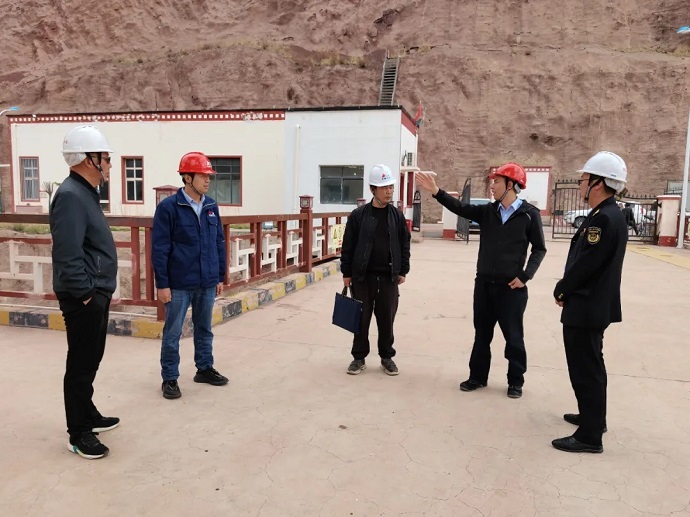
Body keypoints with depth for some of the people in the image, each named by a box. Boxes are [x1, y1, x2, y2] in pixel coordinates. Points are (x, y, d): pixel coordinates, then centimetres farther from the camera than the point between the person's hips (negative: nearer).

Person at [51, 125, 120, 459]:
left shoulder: (86, 193, 13)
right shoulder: (70, 196, -19)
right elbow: (68, 254, -27)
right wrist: (85, 293, -20)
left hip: (96, 295, 10)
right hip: (84, 299, -10)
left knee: (90, 361, 20)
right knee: (81, 365, 1)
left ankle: (87, 415, 35)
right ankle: (78, 434, 13)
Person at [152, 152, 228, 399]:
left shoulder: (211, 206, 6)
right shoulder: (168, 207, -10)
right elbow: (159, 248, -10)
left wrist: (220, 276, 11)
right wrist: (162, 284, -12)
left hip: (207, 283, 5)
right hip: (179, 284, -5)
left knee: (204, 329, 17)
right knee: (172, 333, 6)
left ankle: (205, 369, 32)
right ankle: (170, 379, 19)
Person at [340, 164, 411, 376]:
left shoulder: (397, 216, 4)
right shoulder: (358, 215, -4)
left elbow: (404, 245, 9)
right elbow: (348, 246, -2)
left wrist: (403, 271, 5)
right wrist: (346, 273, -3)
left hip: (389, 277, 2)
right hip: (362, 277, -1)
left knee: (386, 320, 9)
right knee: (361, 319, 7)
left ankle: (387, 357, 25)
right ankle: (359, 358, 21)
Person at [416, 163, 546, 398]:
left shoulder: (529, 214, -7)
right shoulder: (487, 211, 5)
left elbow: (539, 249, -3)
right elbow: (460, 208, -5)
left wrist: (525, 276, -11)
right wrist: (436, 191, -16)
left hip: (512, 287, -4)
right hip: (484, 284, 4)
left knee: (513, 336, 7)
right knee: (482, 334, 14)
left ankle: (516, 381, 23)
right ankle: (477, 377, 27)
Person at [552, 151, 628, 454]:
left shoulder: (604, 218, -22)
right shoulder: (608, 215, 10)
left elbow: (584, 264, -23)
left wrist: (561, 290, -8)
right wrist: (568, 290, 5)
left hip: (586, 307, -11)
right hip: (593, 305, 11)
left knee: (585, 369, -2)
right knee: (590, 366, 22)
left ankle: (589, 436, 9)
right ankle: (593, 417, 38)